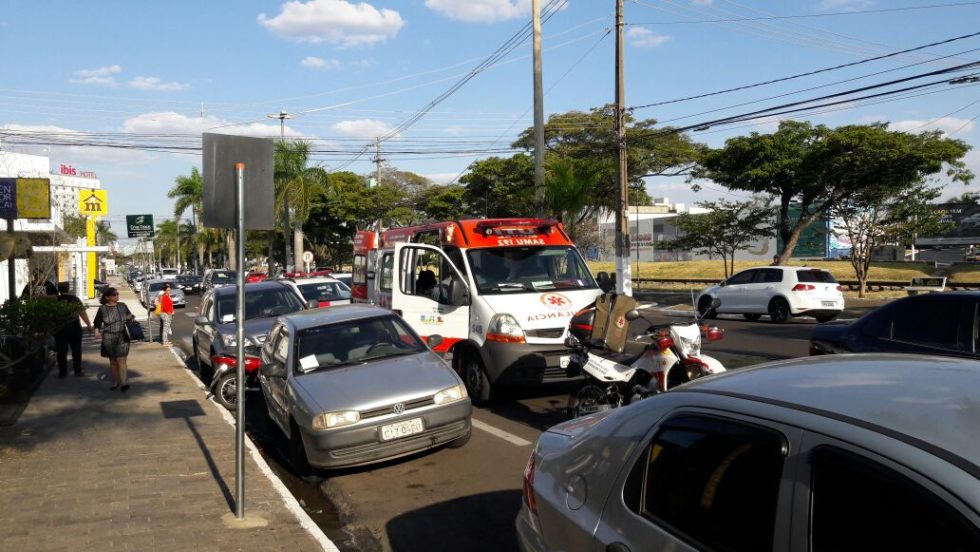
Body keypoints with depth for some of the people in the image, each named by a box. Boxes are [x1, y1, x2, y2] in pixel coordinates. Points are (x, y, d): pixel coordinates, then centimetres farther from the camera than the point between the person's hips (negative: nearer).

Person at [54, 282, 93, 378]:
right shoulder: (75, 299, -4)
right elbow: (82, 313, -6)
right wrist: (89, 324, 0)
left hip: (59, 329, 1)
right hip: (74, 328, -1)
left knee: (61, 351, 7)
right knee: (76, 350, 11)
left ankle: (62, 372, 9)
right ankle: (78, 371, 13)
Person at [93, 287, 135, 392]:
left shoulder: (122, 306, 4)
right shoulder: (103, 309, -1)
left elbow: (130, 317, 18)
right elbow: (97, 323, 6)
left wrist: (131, 317, -5)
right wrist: (97, 331, -12)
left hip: (122, 337, 0)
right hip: (109, 339, 0)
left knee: (121, 360, -9)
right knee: (113, 361, 9)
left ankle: (123, 383, -13)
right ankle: (115, 383, 19)